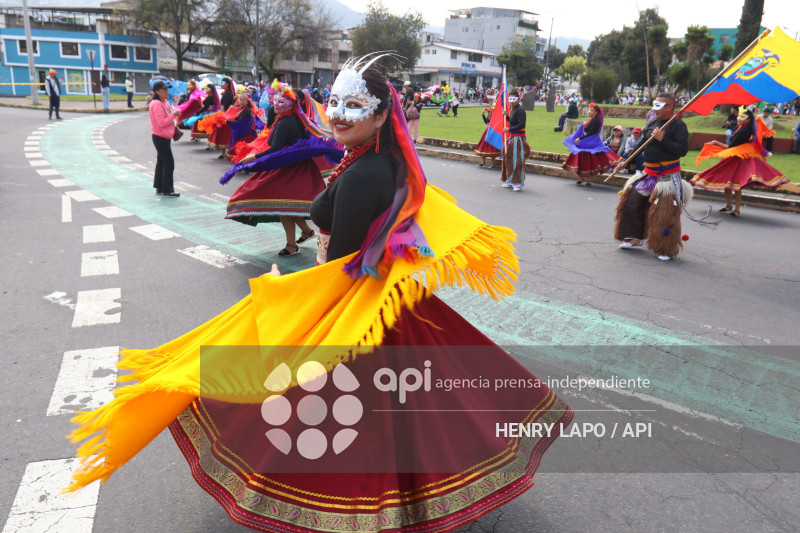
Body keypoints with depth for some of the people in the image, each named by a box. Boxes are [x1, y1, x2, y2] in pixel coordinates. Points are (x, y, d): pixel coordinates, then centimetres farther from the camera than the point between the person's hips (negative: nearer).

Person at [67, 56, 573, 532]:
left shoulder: (360, 177, -26)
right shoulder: (394, 164, 1)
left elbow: (339, 266, -23)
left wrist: (280, 288, -9)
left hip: (351, 303, -9)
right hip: (391, 302, 9)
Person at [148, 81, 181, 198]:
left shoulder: (165, 102, 12)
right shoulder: (156, 104, -19)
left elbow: (168, 116, 23)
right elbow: (162, 123, -25)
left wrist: (175, 113, 4)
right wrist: (173, 115, -24)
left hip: (165, 137, 11)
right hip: (160, 138, -11)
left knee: (161, 162, 15)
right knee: (169, 163, -10)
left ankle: (159, 188, 24)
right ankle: (167, 191, -6)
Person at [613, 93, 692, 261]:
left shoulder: (678, 125, -10)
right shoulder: (651, 124, 11)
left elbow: (683, 150, -20)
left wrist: (662, 139, -23)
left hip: (668, 176, -8)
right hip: (649, 173, 8)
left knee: (665, 213, -7)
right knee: (633, 202, 10)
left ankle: (666, 249, 6)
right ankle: (636, 237, 29)